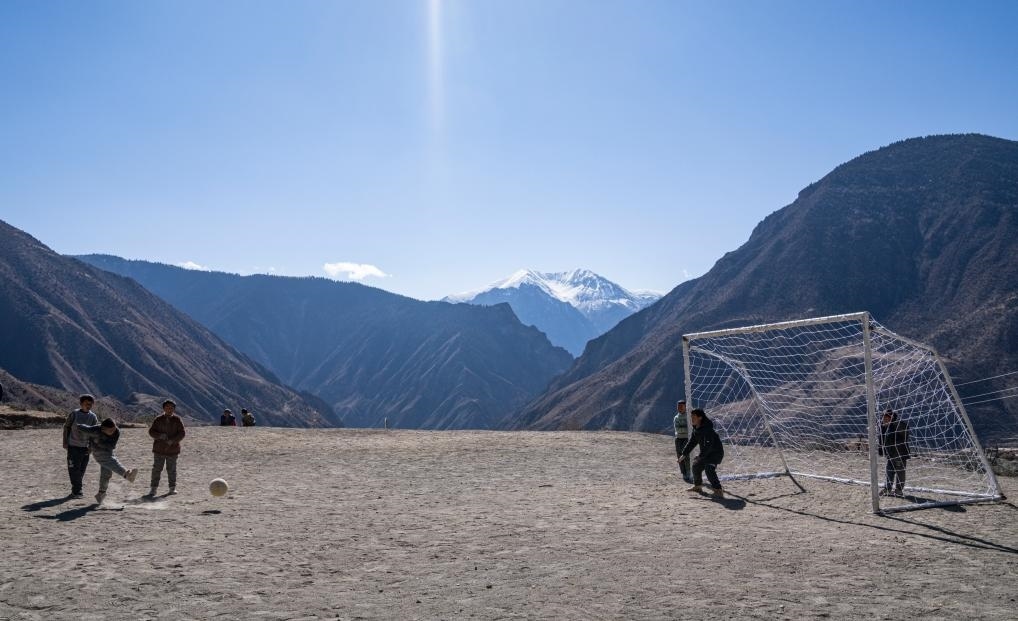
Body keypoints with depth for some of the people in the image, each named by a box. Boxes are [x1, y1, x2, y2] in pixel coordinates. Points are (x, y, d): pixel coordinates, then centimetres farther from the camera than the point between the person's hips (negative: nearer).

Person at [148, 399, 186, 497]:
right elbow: (151, 431, 2)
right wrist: (159, 436, -16)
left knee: (171, 469, 5)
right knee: (156, 469, 0)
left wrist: (173, 440, -17)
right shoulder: (158, 419, 2)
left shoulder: (177, 420, 0)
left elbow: (182, 433, -3)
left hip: (172, 449, -1)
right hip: (159, 449, 1)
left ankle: (173, 488, 15)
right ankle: (153, 488, 6)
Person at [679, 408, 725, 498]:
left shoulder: (707, 428, -27)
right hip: (706, 453, 10)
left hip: (716, 452, -10)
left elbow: (708, 444, -35)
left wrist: (701, 456, -39)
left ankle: (718, 491, -30)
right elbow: (692, 442, 13)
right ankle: (698, 485, 42)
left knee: (709, 469, -28)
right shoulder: (696, 429, 3)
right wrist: (684, 454, 10)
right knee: (696, 466, 19)